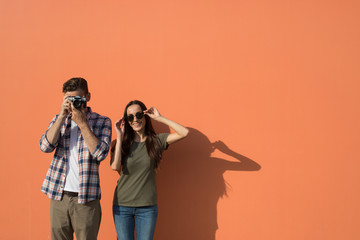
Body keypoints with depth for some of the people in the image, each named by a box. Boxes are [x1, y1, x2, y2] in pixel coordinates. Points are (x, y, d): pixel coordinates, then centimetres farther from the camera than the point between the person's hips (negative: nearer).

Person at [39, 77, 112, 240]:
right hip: (59, 196, 3)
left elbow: (100, 153, -14)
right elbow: (45, 146, -4)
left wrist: (82, 123, -14)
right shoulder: (59, 119, 11)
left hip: (86, 198, -3)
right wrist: (62, 117, -10)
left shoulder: (102, 122, 1)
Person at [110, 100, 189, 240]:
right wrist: (119, 137, -9)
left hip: (147, 207, -1)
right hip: (122, 205, 1)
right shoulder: (123, 143, 3)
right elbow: (115, 166, -14)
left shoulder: (156, 141, 0)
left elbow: (184, 132, -12)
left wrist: (159, 118, -8)